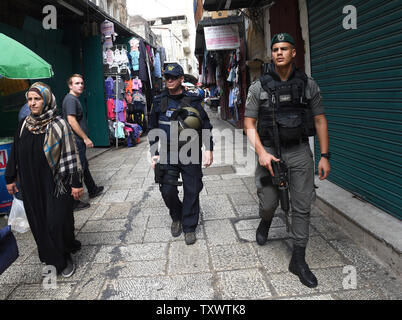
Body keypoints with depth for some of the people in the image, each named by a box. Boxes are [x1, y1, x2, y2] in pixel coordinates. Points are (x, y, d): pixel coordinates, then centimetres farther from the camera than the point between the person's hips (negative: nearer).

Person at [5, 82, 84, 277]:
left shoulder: (58, 125, -9)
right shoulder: (24, 124, 5)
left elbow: (71, 155, -10)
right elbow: (15, 152, 13)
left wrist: (76, 183, -12)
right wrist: (10, 178, 15)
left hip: (55, 184, -4)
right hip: (31, 184, 5)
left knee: (57, 222, -1)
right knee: (38, 222, 11)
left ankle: (64, 259, 19)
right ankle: (50, 257, 30)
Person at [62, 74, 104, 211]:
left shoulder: (74, 99, 16)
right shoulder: (70, 99, -16)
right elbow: (72, 121, -24)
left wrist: (84, 138, 23)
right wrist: (86, 138, -20)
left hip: (78, 140, 11)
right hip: (76, 142, -11)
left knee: (84, 166, 23)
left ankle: (93, 190, 40)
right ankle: (73, 202, 2)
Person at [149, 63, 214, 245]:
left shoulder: (192, 100, 3)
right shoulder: (159, 102, 8)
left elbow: (206, 125, 5)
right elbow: (152, 129, 13)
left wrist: (208, 149, -4)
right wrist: (154, 153, 6)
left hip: (191, 154, -1)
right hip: (168, 153, 1)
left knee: (192, 191, 1)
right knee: (167, 190, -5)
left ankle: (189, 228, 17)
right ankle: (176, 217, 24)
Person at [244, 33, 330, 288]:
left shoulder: (308, 84, 2)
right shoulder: (259, 87, -1)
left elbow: (320, 121, 5)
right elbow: (249, 124, -2)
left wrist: (325, 156, 0)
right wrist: (261, 153, -15)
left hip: (299, 151, 1)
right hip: (270, 150, -1)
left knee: (302, 207, 2)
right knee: (269, 203, 1)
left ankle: (298, 260, 16)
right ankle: (266, 221, 40)